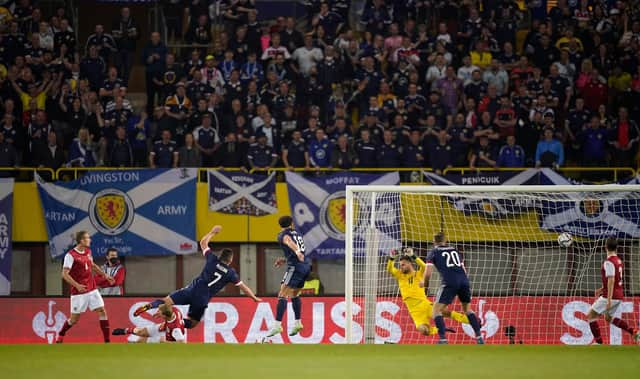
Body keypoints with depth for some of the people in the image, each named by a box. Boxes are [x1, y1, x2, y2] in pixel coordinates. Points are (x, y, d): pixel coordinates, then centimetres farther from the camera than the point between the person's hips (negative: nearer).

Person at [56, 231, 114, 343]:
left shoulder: (88, 252, 7)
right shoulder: (71, 255, -16)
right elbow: (65, 274, -19)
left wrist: (105, 275, 21)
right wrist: (77, 285, -30)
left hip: (92, 290, 6)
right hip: (79, 292, -6)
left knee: (102, 311, -4)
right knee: (74, 319, 2)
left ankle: (107, 340, -2)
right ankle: (60, 336, 28)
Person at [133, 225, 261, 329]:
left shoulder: (213, 260, 7)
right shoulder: (230, 273, 5)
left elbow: (203, 243, 20)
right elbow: (243, 287, 14)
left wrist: (213, 232, 34)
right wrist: (255, 298, 28)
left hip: (193, 288, 1)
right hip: (203, 298, -1)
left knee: (166, 301, -4)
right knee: (191, 323, 8)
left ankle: (149, 306, -31)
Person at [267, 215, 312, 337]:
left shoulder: (283, 235, 1)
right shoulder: (297, 234, 23)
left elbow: (289, 242, -24)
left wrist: (297, 251, -43)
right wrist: (285, 259, 36)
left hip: (296, 267, -8)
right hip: (306, 265, 8)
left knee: (282, 295, -10)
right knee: (294, 295, 24)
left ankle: (277, 325, -19)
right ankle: (297, 323, 26)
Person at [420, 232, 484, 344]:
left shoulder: (433, 252, 12)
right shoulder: (454, 250, 26)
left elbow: (428, 273, 4)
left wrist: (424, 283, 23)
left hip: (450, 282, -5)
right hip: (464, 280, 5)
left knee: (437, 310, 2)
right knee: (467, 308, 24)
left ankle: (443, 340, -13)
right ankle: (479, 337, 18)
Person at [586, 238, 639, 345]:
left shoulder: (609, 262, -18)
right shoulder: (618, 260, 11)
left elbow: (611, 280, -24)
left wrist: (609, 299, -26)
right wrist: (602, 289, 28)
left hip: (611, 296, -9)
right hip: (619, 295, 9)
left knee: (590, 315, 1)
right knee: (609, 318, 25)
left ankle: (599, 343, -1)